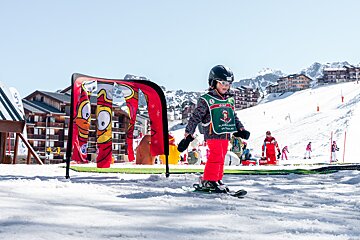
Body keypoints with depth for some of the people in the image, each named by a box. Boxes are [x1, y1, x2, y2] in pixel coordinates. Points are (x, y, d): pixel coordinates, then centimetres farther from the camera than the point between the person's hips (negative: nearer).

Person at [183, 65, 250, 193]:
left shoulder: (230, 100, 15)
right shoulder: (206, 100, -7)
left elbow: (234, 116, 25)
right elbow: (196, 116, -7)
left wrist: (240, 129, 15)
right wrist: (188, 132, -10)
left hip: (225, 135, 7)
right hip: (213, 134, -7)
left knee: (221, 158, 11)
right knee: (216, 156, -14)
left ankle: (217, 179, 21)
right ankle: (208, 180, -6)